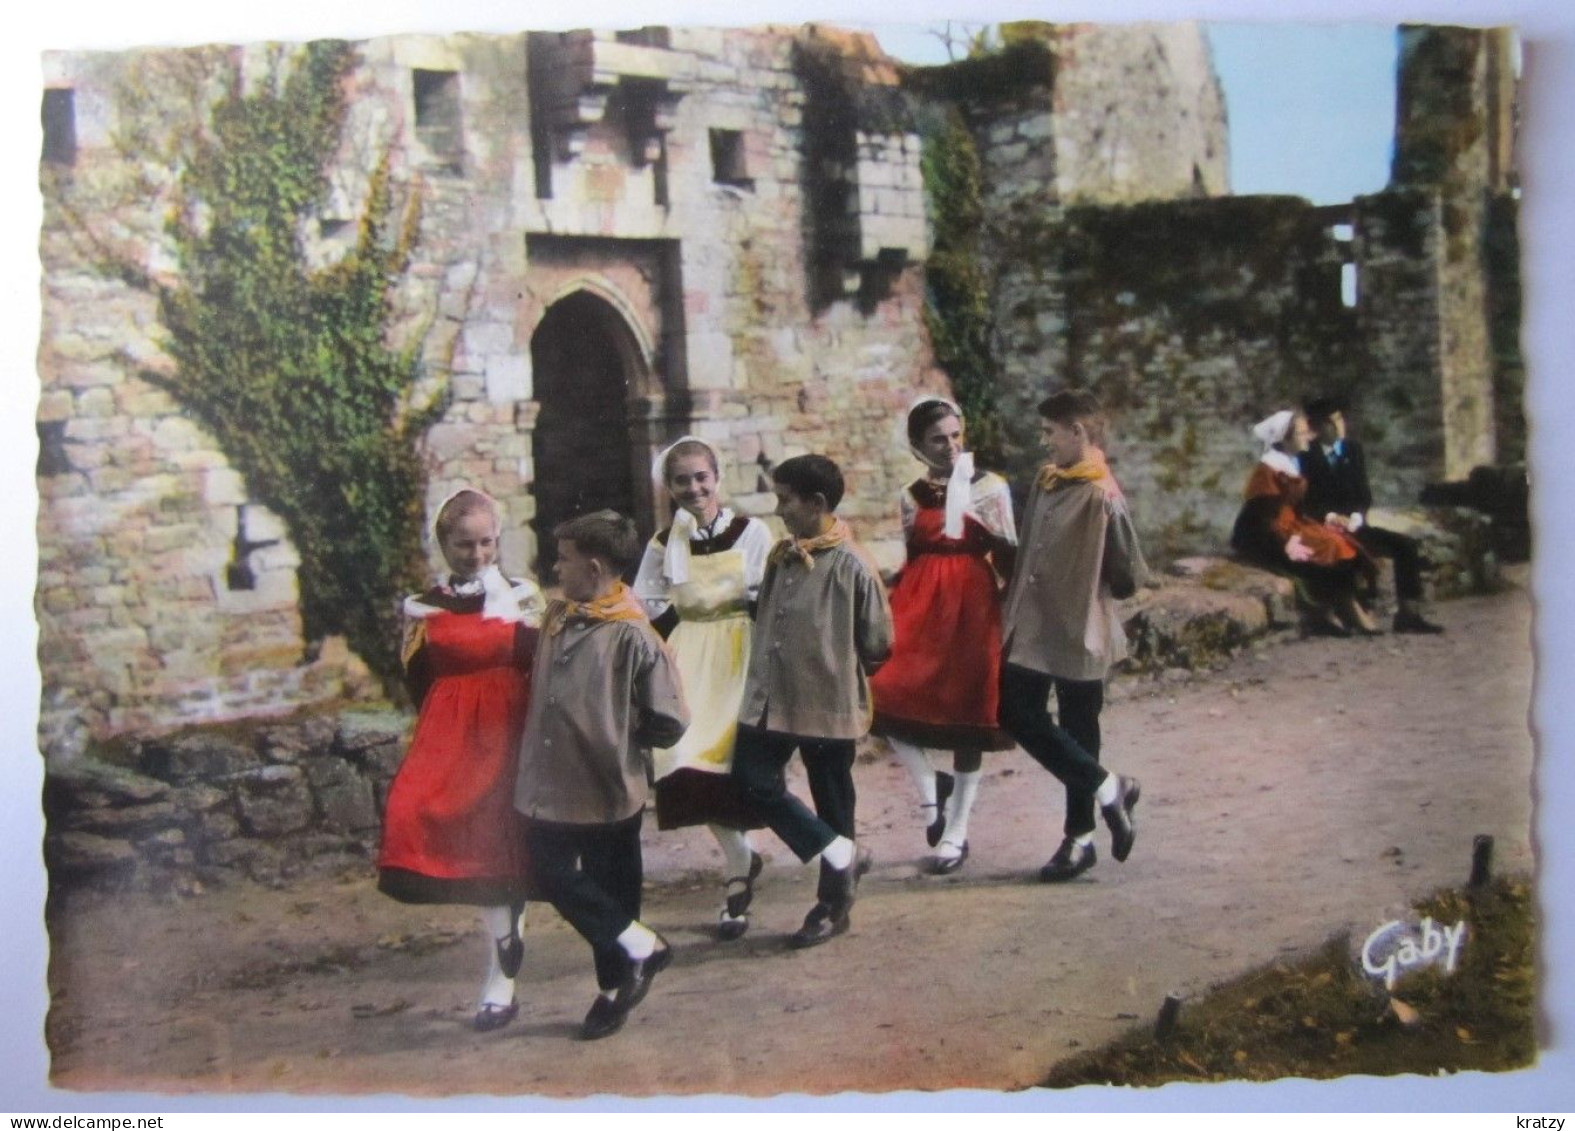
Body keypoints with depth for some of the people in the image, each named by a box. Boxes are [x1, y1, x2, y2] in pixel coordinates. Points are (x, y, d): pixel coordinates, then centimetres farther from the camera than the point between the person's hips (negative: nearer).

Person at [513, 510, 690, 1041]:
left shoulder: (632, 636, -19)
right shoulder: (555, 617, 2)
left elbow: (669, 723, -16)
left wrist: (617, 736, -4)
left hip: (609, 791, -7)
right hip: (550, 787, 7)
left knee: (611, 891, 5)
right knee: (554, 878, 11)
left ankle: (614, 987, 24)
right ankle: (640, 947, 25)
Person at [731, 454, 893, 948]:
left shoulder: (851, 565, -15)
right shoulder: (782, 555, 7)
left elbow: (878, 642, -10)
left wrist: (837, 665, 3)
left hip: (828, 702, -7)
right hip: (771, 698, 7)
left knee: (832, 801, 7)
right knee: (755, 780, -1)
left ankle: (833, 901, 23)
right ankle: (841, 856, 11)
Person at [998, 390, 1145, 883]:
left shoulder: (1103, 496, -18)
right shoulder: (1045, 481, 6)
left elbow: (1129, 577, -15)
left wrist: (1088, 594, -1)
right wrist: (1014, 607, 10)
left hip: (1079, 635, -8)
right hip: (1032, 630, 8)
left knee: (1078, 733, 1)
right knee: (1016, 713, 10)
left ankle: (1079, 837, 18)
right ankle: (1106, 787, 21)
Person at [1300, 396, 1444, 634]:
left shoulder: (1353, 450, 14)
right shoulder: (1306, 458, 1)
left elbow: (1364, 494, 10)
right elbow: (1306, 501, -5)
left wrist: (1355, 517, -9)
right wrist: (1330, 516, -20)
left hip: (1354, 526, 5)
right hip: (1324, 530, -5)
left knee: (1406, 545, -11)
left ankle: (1408, 615, -12)